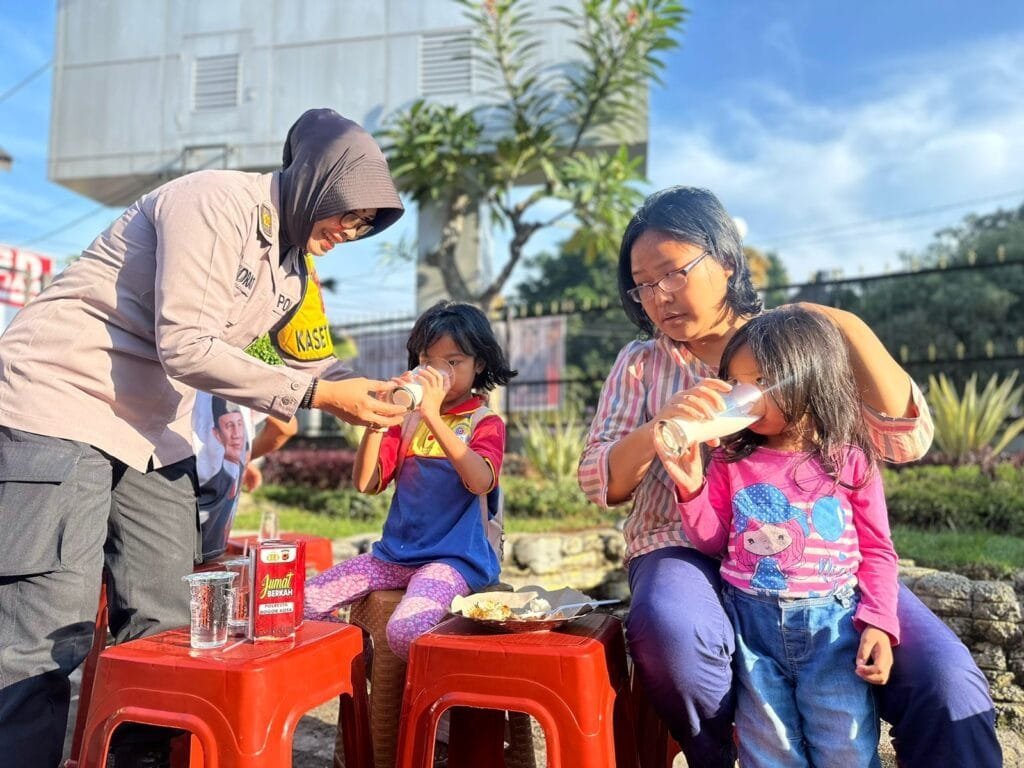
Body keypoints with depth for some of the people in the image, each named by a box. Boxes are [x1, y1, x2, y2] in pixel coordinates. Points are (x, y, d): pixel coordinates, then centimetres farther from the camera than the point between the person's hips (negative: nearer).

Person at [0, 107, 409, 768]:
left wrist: (373, 390, -4)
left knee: (162, 626, 8)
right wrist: (317, 397, -24)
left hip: (154, 430, 9)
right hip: (60, 402, -8)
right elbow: (186, 347, -26)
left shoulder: (295, 267, 9)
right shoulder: (218, 204, -18)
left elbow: (314, 361, 15)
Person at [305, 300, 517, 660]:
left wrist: (434, 416, -27)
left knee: (405, 631, -31)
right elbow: (366, 483, 3)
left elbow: (481, 481, -22)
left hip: (453, 558, -5)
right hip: (394, 553, 6)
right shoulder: (408, 418, 12)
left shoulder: (486, 423, -1)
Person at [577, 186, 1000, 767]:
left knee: (949, 686, -24)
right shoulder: (640, 364, 10)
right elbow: (600, 485, 1)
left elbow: (905, 441, -1)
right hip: (689, 551, 1)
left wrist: (852, 331, -12)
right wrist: (655, 430, -19)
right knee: (666, 628, -34)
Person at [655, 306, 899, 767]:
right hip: (752, 621, 2)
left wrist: (878, 622, -9)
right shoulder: (730, 463, 3)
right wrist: (690, 488, -9)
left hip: (832, 621, -2)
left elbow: (877, 550, 2)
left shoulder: (850, 461, -3)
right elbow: (712, 543, 6)